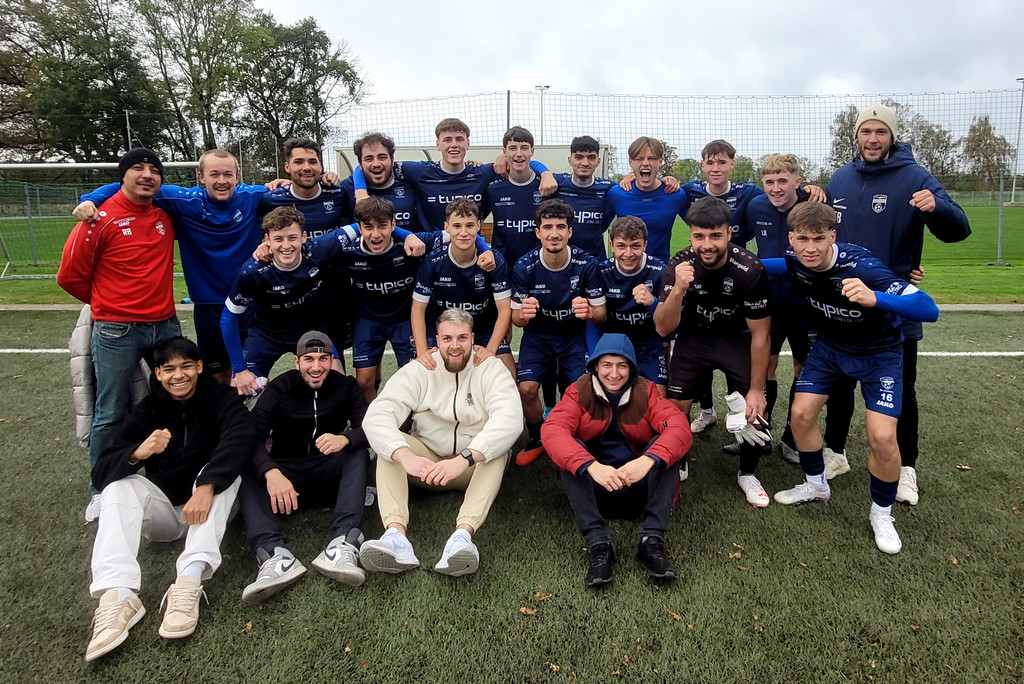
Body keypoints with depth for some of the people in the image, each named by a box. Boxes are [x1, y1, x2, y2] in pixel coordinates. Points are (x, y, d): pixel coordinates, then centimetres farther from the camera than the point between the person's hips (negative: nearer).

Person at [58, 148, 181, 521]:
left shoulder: (166, 216, 5)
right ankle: (101, 489, 20)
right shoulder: (101, 218, -9)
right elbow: (70, 275, -3)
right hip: (117, 333, -5)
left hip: (166, 325, 5)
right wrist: (107, 304, 11)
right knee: (111, 414, 3)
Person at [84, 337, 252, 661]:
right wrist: (137, 453, -31)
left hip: (210, 504, -2)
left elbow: (241, 437, -27)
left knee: (223, 470, -28)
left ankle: (190, 580, -44)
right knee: (119, 484, -21)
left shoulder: (218, 398, -4)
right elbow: (101, 473, -8)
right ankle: (118, 595, -41)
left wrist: (207, 485, -42)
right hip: (163, 511, 2)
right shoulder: (146, 411, 2)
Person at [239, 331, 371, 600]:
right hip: (286, 473, 0)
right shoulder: (279, 388, -1)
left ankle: (344, 541, -46)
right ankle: (273, 552, -51)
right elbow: (251, 437, -14)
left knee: (358, 451, -28)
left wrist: (345, 438, -35)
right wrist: (270, 472, -36)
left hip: (330, 475, 1)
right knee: (245, 470, -28)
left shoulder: (345, 386, 3)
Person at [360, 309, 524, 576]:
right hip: (425, 463, 2)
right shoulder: (418, 370, -6)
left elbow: (510, 419, -28)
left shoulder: (491, 369, -9)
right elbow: (376, 416, -21)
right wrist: (406, 456, -41)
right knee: (388, 444, -23)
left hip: (477, 468, -1)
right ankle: (395, 533, -43)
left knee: (497, 447, -31)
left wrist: (464, 459, -43)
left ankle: (463, 534, -48)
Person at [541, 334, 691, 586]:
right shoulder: (580, 391, -5)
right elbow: (552, 430, -23)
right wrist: (591, 466, -40)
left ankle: (652, 542, -28)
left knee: (665, 445, -22)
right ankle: (599, 544, -33)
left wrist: (648, 460, -39)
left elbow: (680, 428, -19)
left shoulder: (646, 392, -2)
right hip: (593, 488, 0)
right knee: (569, 448, -26)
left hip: (639, 488, 1)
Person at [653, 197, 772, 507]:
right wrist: (679, 289, -42)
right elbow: (663, 328, -25)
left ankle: (747, 474, 16)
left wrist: (757, 390, -13)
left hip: (737, 339, -1)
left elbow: (759, 334, -16)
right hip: (693, 338, 1)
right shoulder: (679, 266, -21)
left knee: (756, 410, -12)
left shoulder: (749, 269, -26)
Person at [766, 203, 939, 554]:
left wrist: (874, 298, -59)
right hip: (830, 344, 5)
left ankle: (881, 513, 12)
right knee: (801, 413, -2)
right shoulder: (795, 262, -17)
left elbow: (928, 308, -45)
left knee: (882, 437, -15)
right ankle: (816, 485, 26)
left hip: (878, 353, -5)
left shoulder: (862, 267, -35)